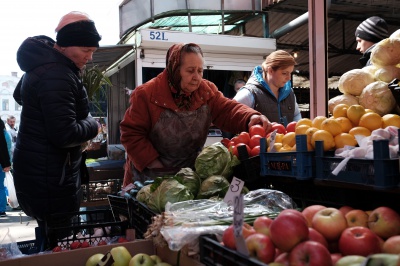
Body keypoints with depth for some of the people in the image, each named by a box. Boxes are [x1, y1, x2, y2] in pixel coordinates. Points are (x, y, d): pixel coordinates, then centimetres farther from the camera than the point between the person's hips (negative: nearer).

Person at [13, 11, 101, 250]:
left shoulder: (43, 63, 11)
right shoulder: (58, 75, -22)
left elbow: (20, 95, 30)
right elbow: (64, 134, -26)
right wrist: (92, 126, -8)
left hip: (40, 168, 10)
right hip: (49, 175, -10)